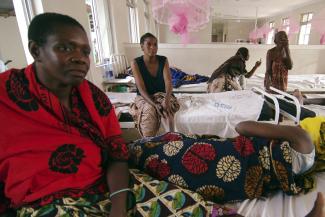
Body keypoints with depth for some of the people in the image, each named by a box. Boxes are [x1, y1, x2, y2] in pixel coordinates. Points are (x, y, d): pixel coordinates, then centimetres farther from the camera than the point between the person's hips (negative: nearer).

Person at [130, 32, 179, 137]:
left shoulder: (163, 60, -5)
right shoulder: (136, 63, -12)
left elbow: (168, 82, -15)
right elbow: (141, 88, -19)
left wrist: (167, 98, -36)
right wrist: (154, 104, -34)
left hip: (161, 94, 2)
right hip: (144, 97, -1)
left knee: (167, 108, -32)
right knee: (149, 110, -35)